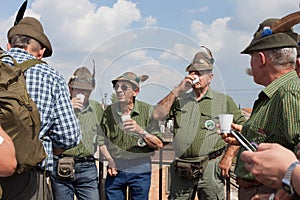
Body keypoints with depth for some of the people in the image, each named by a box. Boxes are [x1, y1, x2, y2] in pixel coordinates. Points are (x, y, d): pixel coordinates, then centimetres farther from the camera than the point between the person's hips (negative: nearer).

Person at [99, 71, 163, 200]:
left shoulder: (147, 111, -7)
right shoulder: (109, 111, 0)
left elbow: (159, 145, -9)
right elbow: (102, 141, 12)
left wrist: (141, 131, -23)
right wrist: (110, 160, -2)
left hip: (140, 171, -2)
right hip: (115, 170, 2)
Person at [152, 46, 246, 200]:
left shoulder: (224, 101, 7)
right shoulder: (179, 100, 16)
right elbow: (157, 115, 2)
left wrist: (228, 157, -5)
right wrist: (177, 90, -1)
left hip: (210, 169, -3)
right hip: (181, 170, 3)